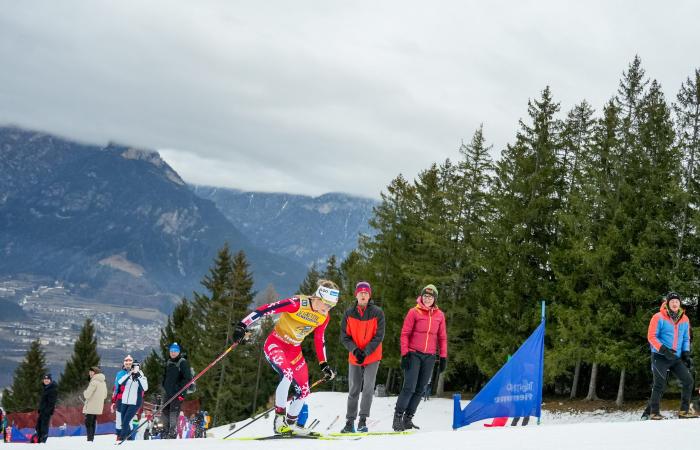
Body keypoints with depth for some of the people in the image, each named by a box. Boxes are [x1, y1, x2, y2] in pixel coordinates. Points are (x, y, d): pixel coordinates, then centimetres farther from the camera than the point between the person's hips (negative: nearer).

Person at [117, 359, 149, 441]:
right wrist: (129, 374, -15)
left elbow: (145, 388, -16)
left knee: (125, 422, -15)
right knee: (123, 422, 8)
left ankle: (122, 439, -13)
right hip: (125, 402, 5)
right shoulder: (128, 376, 9)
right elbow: (120, 382, -9)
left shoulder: (142, 378, 2)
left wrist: (139, 377, -15)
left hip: (135, 403, -5)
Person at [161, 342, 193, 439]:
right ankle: (165, 434, 19)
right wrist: (165, 385, 16)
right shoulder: (168, 362, 17)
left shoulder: (183, 362, -7)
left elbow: (188, 378, -12)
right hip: (168, 393, 8)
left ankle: (173, 434, -13)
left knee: (174, 413, -14)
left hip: (178, 393, -8)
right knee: (165, 413, 9)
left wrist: (179, 387, -16)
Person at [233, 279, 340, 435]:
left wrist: (324, 364, 11)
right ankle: (279, 419, -23)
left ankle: (290, 423, 25)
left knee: (304, 390, 5)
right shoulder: (297, 304, -25)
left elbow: (319, 340, 11)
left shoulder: (324, 317, -4)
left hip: (294, 350, 7)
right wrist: (243, 325, -32)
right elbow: (265, 309, -26)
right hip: (275, 344, -7)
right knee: (287, 375, -32)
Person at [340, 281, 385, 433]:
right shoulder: (349, 313, 0)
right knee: (353, 390, 5)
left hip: (372, 357, -2)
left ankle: (363, 420, -10)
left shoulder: (377, 313, -5)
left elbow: (379, 336, -8)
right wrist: (355, 350, -16)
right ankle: (350, 422, 10)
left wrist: (366, 352, -16)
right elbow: (344, 336, 0)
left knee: (368, 387, -12)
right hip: (354, 357, 2)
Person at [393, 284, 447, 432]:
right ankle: (397, 417, -4)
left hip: (429, 357, 4)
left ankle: (408, 418, 12)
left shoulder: (439, 315, 8)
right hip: (414, 354, -4)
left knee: (420, 390, 5)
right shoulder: (414, 312, -2)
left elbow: (442, 337, 13)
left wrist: (443, 357, 8)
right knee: (409, 387, -11)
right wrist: (405, 353, -10)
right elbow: (405, 334, -3)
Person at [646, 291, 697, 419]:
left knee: (688, 381, -3)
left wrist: (686, 352, 4)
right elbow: (651, 337, -9)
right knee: (659, 385, -10)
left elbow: (686, 338, 18)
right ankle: (654, 412, -1)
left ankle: (684, 411, 5)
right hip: (660, 357, -5)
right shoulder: (659, 317, -9)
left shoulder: (684, 319, 8)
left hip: (677, 358, 5)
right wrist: (663, 350, -20)